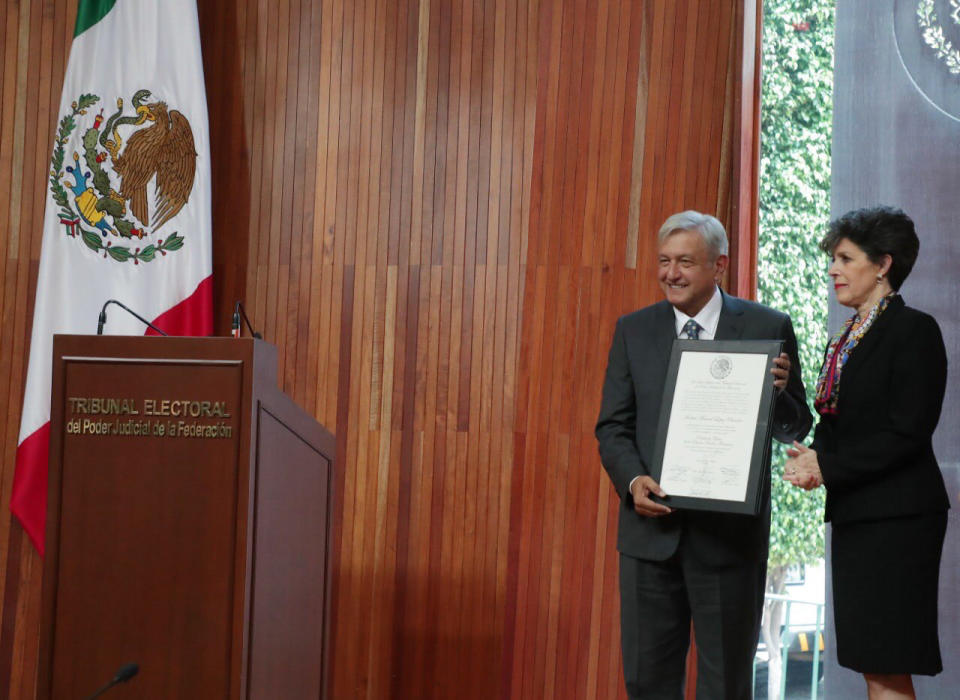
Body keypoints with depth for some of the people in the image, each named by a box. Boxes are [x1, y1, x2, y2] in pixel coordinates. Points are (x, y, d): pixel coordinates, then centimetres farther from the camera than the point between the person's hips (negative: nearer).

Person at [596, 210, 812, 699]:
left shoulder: (767, 328, -2)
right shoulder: (633, 330, 5)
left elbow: (794, 430, 0)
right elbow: (613, 426, 5)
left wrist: (778, 391, -22)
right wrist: (633, 480, -14)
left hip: (730, 531, -2)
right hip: (652, 527, 2)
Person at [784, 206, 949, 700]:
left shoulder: (914, 330, -10)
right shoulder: (845, 339, 16)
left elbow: (908, 432, -17)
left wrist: (829, 468, -15)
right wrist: (812, 459, -4)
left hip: (897, 514, -9)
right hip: (853, 513, 9)